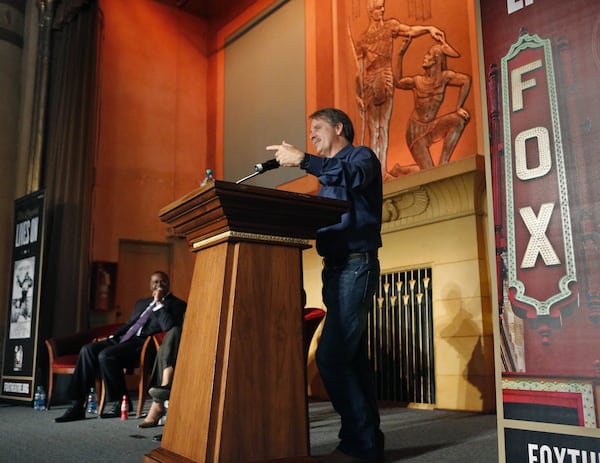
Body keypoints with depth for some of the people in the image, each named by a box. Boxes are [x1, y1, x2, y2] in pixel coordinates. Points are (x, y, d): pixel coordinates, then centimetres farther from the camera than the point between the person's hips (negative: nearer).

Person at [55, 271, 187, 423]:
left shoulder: (177, 305, 3)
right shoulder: (142, 303, 28)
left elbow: (168, 327, -14)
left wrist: (159, 303, -11)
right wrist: (113, 336, 11)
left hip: (143, 344, -7)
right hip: (123, 339, 7)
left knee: (106, 355, -30)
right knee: (87, 350, -15)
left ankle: (119, 403, -13)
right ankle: (77, 406, -15)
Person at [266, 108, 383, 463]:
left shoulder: (361, 156, 1)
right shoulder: (329, 173, 26)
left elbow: (355, 176, -24)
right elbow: (318, 219, 20)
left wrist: (303, 160, -26)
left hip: (356, 266, -9)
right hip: (336, 269, 9)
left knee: (331, 357, -17)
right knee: (353, 358, 8)